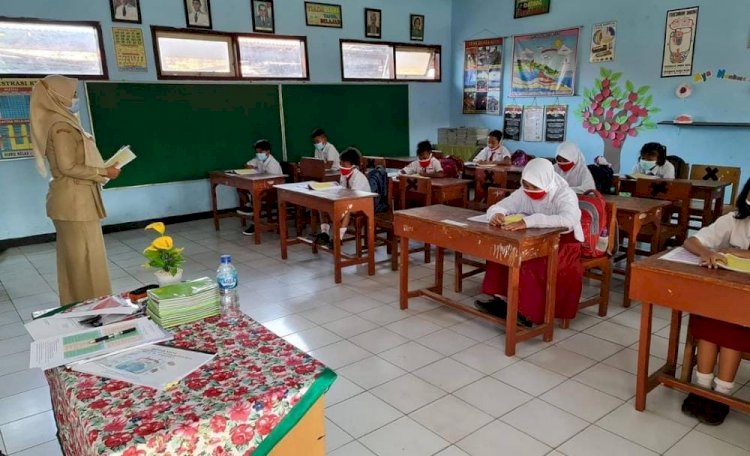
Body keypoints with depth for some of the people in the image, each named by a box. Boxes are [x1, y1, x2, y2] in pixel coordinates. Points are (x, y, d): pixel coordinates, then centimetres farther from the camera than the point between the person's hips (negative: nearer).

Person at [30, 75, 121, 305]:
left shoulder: (56, 122, 14)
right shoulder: (61, 126, -15)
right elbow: (68, 167, -20)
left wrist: (101, 170, 11)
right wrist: (104, 172, -13)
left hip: (72, 198, 10)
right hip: (74, 200, -10)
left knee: (74, 257, 15)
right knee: (86, 257, -3)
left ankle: (77, 305, 25)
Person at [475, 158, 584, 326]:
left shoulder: (565, 194, -21)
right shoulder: (523, 193, -5)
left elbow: (568, 219, -42)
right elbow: (497, 206, -4)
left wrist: (529, 221, -52)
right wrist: (497, 214, -32)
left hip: (562, 243, -6)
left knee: (532, 265, -33)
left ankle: (530, 312, -20)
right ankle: (502, 299, -15)